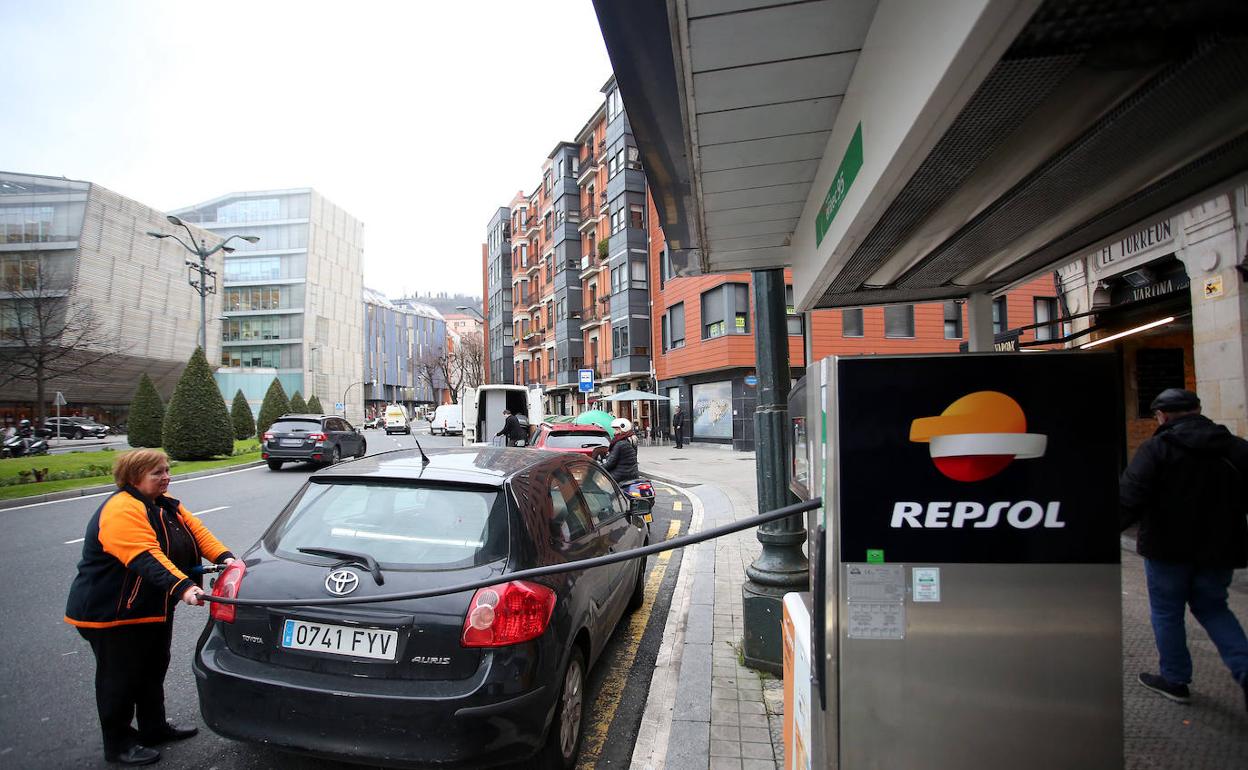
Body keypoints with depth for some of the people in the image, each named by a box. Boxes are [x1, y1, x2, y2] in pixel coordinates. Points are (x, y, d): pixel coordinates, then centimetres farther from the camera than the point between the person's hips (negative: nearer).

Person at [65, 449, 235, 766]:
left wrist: (224, 557, -17)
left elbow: (197, 531, 0)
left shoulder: (165, 505, 5)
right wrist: (182, 587, -47)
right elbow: (146, 558, -38)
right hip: (112, 613, -10)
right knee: (121, 678, 5)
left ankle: (155, 727, 37)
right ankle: (118, 744, 23)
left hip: (154, 608, 10)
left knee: (154, 670, 21)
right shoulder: (122, 510, -27)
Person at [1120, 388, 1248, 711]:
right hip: (1219, 548, 5)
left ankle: (1175, 680, 21)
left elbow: (1130, 498, -22)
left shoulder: (1156, 448, -14)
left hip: (1168, 548, -5)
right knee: (1212, 608, 21)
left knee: (1167, 613, 11)